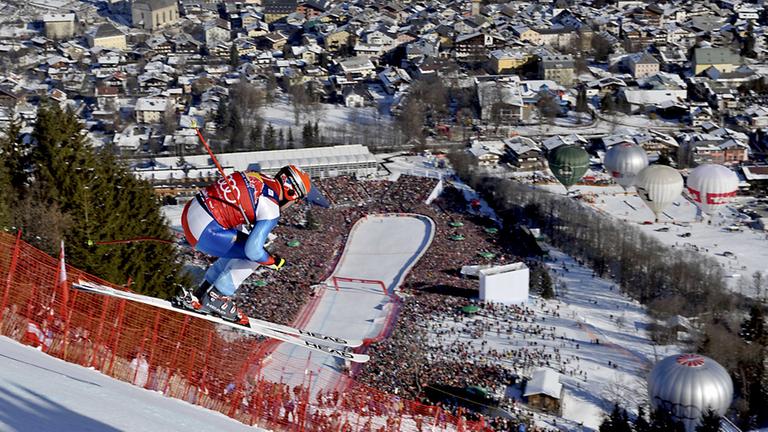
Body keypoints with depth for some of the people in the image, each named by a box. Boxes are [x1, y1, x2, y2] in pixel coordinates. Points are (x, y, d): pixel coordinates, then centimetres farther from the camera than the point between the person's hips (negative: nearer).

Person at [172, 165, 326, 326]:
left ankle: (201, 293, 28)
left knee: (236, 252, 25)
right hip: (204, 230, -9)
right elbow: (254, 250, -17)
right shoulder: (271, 209, -12)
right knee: (252, 255, 2)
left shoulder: (257, 178, 12)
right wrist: (274, 262, 3)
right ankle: (216, 299, 5)